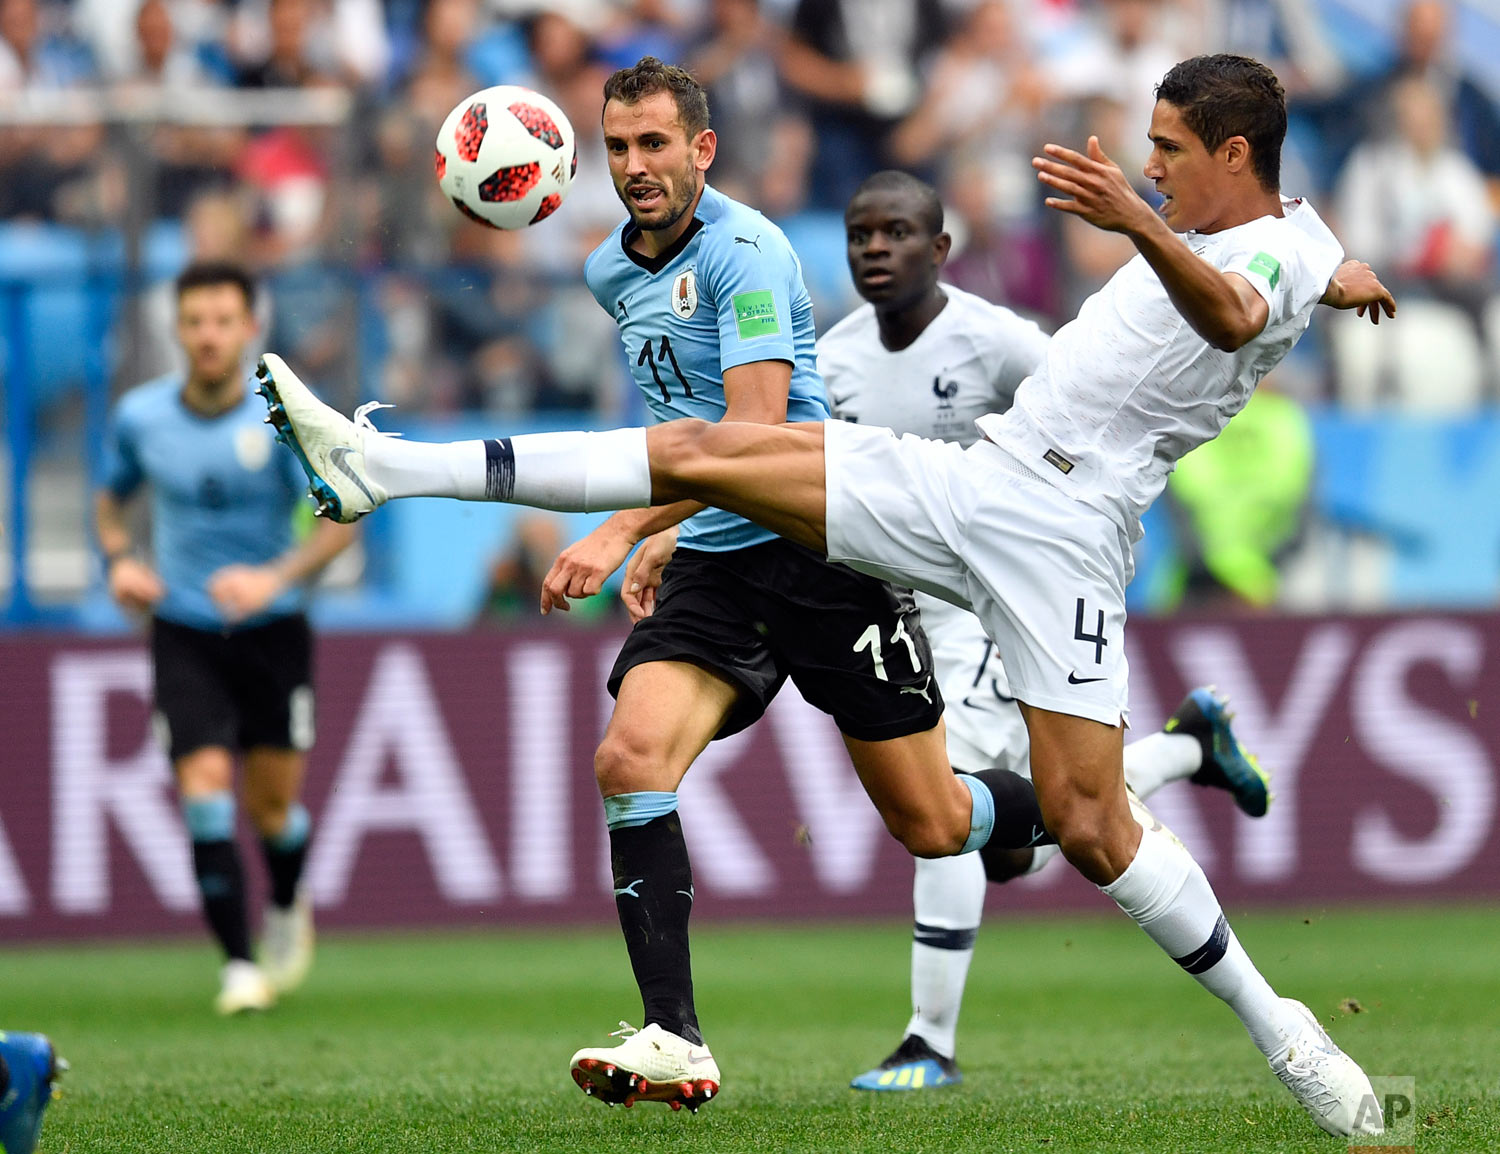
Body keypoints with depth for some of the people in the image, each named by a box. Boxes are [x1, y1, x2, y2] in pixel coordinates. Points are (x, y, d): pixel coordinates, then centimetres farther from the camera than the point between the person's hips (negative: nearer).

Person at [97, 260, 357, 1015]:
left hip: (272, 631, -1)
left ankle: (287, 910, 40)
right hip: (183, 633, 1)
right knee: (205, 788, -15)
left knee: (274, 804, 5)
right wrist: (120, 560, -5)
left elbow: (341, 520, -11)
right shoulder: (140, 415, -4)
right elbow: (112, 497, 15)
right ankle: (239, 967, -8)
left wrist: (276, 576, -27)